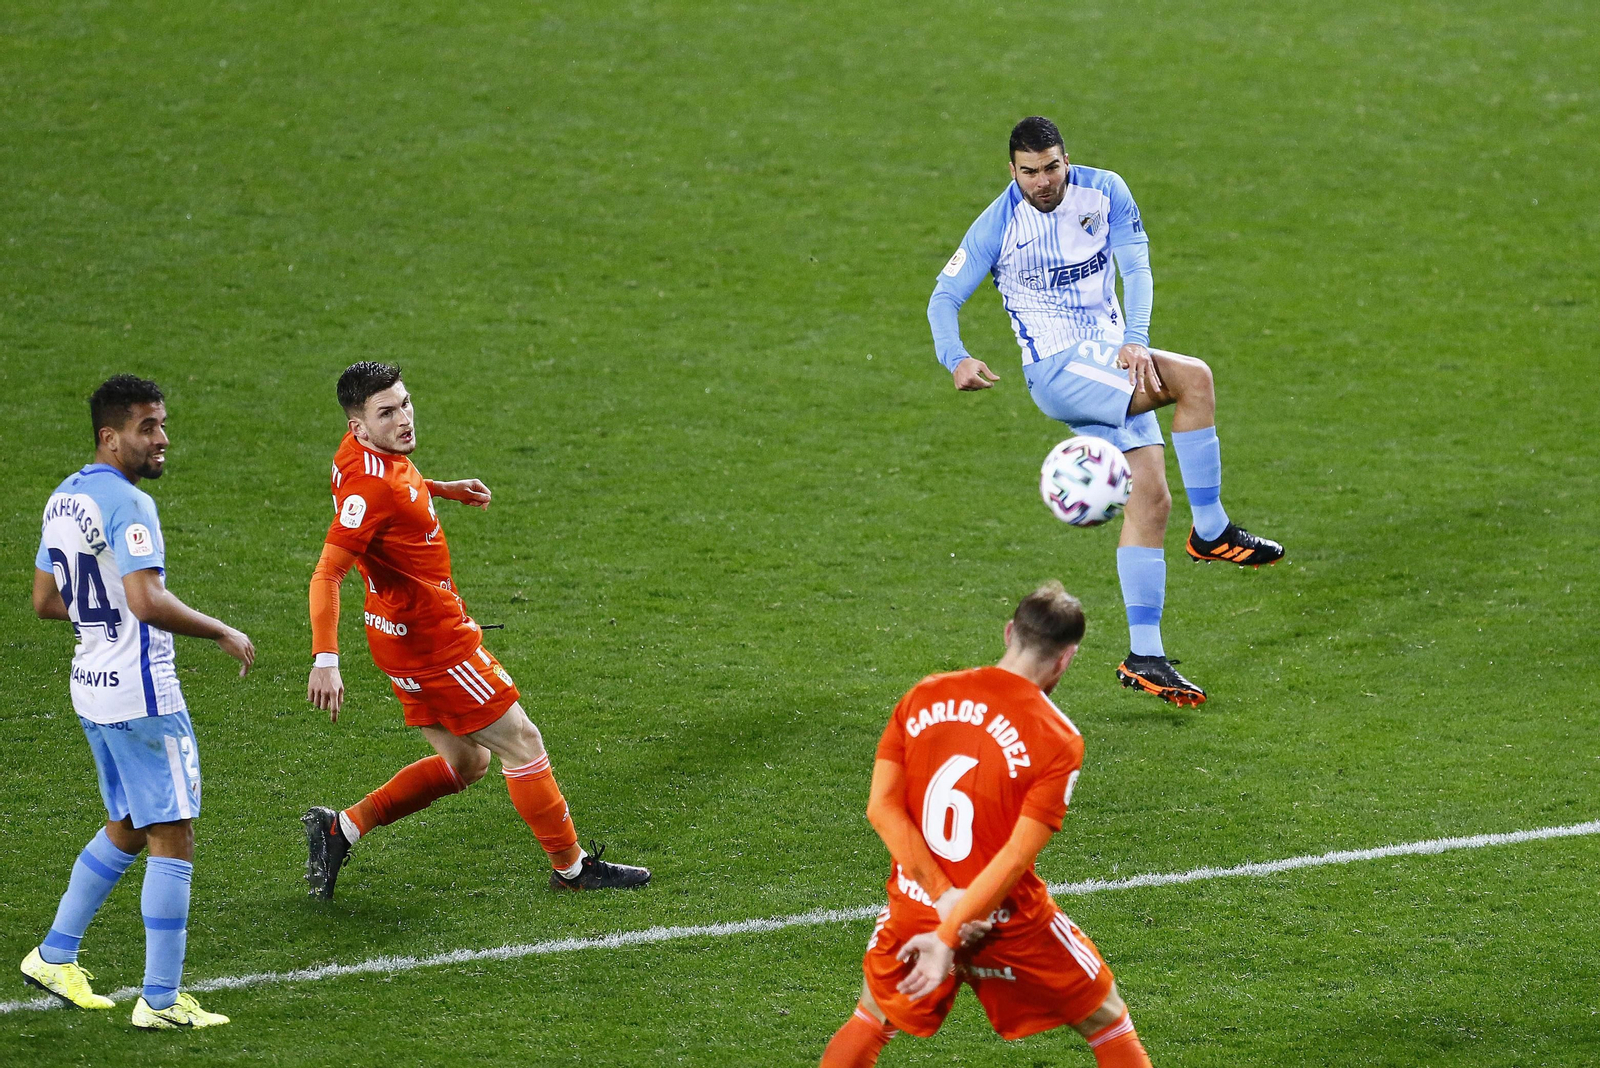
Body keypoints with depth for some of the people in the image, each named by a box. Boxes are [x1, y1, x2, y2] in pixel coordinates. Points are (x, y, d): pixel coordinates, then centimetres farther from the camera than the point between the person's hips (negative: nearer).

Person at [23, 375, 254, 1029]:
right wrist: (222, 633, -16)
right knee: (173, 841, -4)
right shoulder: (127, 503, -18)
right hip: (141, 693, -10)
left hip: (92, 686, 10)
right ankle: (160, 1001, -4)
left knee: (125, 829, 23)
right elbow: (148, 602, -28)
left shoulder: (65, 499, 11)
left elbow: (45, 601, 19)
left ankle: (54, 958, 26)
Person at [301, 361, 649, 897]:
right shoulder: (371, 485, -27)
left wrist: (444, 488, 26)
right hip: (432, 641, -10)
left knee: (466, 761, 18)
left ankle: (339, 829, 16)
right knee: (522, 743, 2)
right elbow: (326, 574, -32)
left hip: (408, 637, 10)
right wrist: (325, 661, -38)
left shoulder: (375, 452, 1)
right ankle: (571, 868, 16)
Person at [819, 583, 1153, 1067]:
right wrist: (948, 937, -20)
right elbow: (1016, 858, -21)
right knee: (1107, 1022, 17)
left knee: (872, 1021, 27)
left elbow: (882, 807, -9)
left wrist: (943, 897, -12)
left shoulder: (923, 697, -3)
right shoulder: (1059, 740, -14)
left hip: (914, 914, 3)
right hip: (1009, 926, -3)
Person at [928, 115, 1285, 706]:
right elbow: (944, 297, -1)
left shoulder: (1104, 191, 2)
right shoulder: (998, 225, -6)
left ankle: (1144, 658, -2)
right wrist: (955, 358, -21)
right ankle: (1211, 530, -17)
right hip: (1056, 369, -5)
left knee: (1150, 497, -5)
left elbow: (1136, 269, -4)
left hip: (1110, 363, 5)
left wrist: (1134, 341, -21)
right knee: (1193, 377, -26)